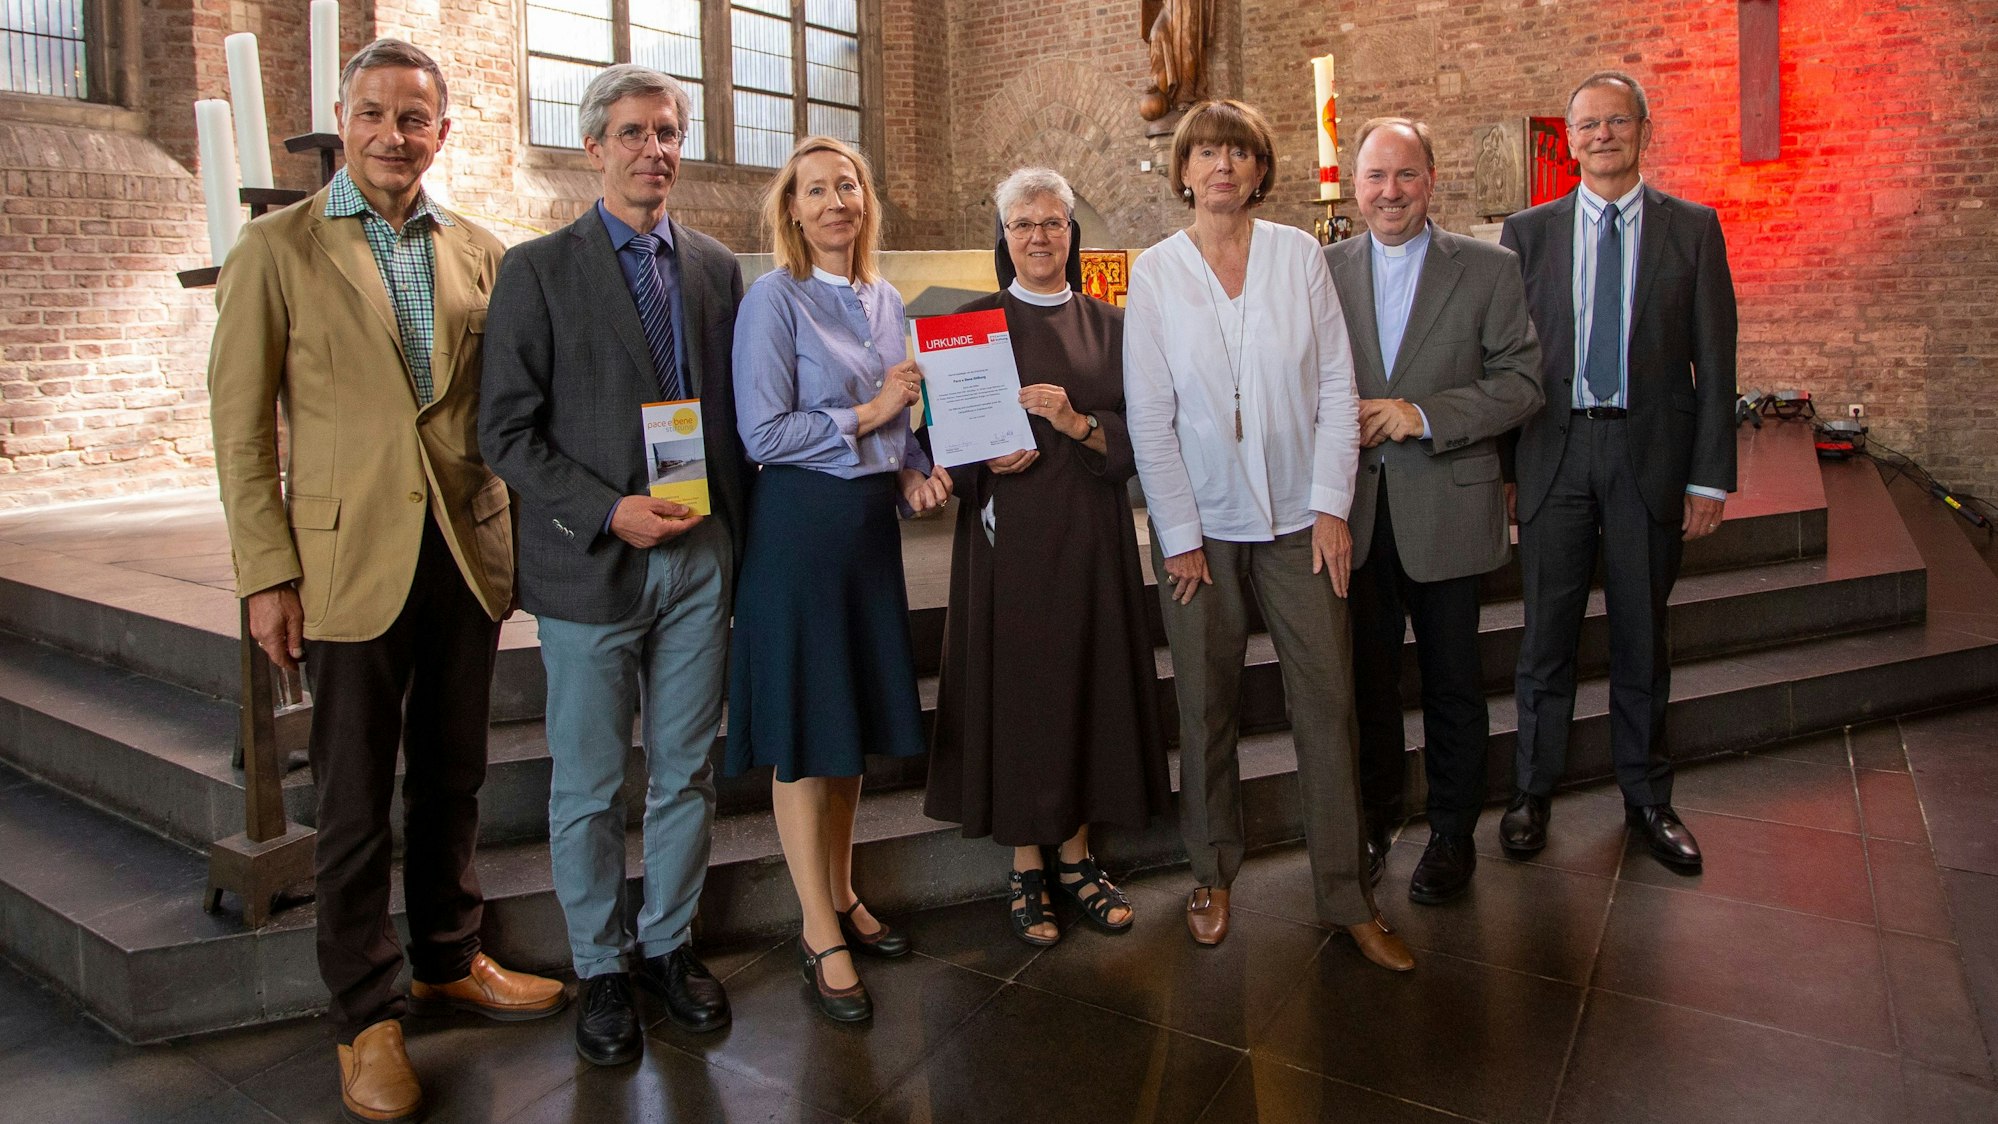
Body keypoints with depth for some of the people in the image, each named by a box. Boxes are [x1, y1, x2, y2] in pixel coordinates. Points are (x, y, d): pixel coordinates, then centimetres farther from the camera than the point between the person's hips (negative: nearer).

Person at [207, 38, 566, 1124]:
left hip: (467, 552, 4)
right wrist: (266, 574, -9)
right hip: (349, 558, -3)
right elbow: (241, 426, -4)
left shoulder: (478, 252, 8)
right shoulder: (277, 249, -2)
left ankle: (449, 958, 34)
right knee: (354, 801, 6)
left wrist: (519, 532, 6)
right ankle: (365, 1014, 20)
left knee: (452, 778, 16)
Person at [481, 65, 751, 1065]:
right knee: (588, 789, 7)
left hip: (700, 558, 4)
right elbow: (507, 431, -6)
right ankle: (601, 968, 25)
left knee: (685, 774, 13)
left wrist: (734, 531, 5)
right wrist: (607, 511, -16)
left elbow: (733, 410, 12)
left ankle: (667, 944, 30)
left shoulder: (716, 267, 10)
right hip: (591, 567, -3)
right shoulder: (537, 270, -2)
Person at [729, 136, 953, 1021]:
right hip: (800, 524, -7)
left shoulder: (884, 300, 12)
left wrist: (915, 471, 2)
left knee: (854, 718, 14)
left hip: (871, 523, 7)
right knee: (804, 729, 0)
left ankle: (841, 895, 30)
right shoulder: (774, 299, -8)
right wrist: (870, 413, -11)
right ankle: (820, 934, 11)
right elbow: (762, 433, -15)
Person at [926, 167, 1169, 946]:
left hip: (1092, 537, 2)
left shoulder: (1108, 326, 9)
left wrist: (1078, 423, -14)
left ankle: (1077, 856, 22)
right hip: (1008, 536, -2)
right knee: (1016, 687, 1)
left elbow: (1140, 436, 4)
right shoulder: (973, 323, 4)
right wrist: (987, 459, -18)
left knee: (1088, 681, 7)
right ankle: (1026, 867, 16)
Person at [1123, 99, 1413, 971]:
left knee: (1327, 701, 1)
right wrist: (1179, 536, -6)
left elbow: (1336, 386, 1)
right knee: (1205, 707, 7)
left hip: (1299, 519, 1)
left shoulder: (1300, 254, 3)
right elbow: (1149, 416, -3)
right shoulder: (1154, 271, -1)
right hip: (1200, 523, -1)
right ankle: (1213, 874, 25)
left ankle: (1346, 897, 12)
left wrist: (1332, 507, -5)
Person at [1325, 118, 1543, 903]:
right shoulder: (1323, 269, 5)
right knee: (1367, 678, 13)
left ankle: (1452, 836, 25)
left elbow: (1521, 381, -6)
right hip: (1354, 512, 2)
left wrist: (1425, 415, -17)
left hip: (1446, 511, -2)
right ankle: (1372, 822, 30)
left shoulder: (1489, 269, -1)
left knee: (1452, 684, 9)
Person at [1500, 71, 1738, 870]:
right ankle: (1532, 794, 22)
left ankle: (1646, 797, 26)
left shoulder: (1693, 229, 3)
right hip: (1555, 452, 0)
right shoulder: (1528, 232, 5)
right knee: (1547, 636, 7)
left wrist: (1710, 475, -4)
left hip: (1651, 457, 0)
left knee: (1643, 637, 11)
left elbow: (1714, 361, 1)